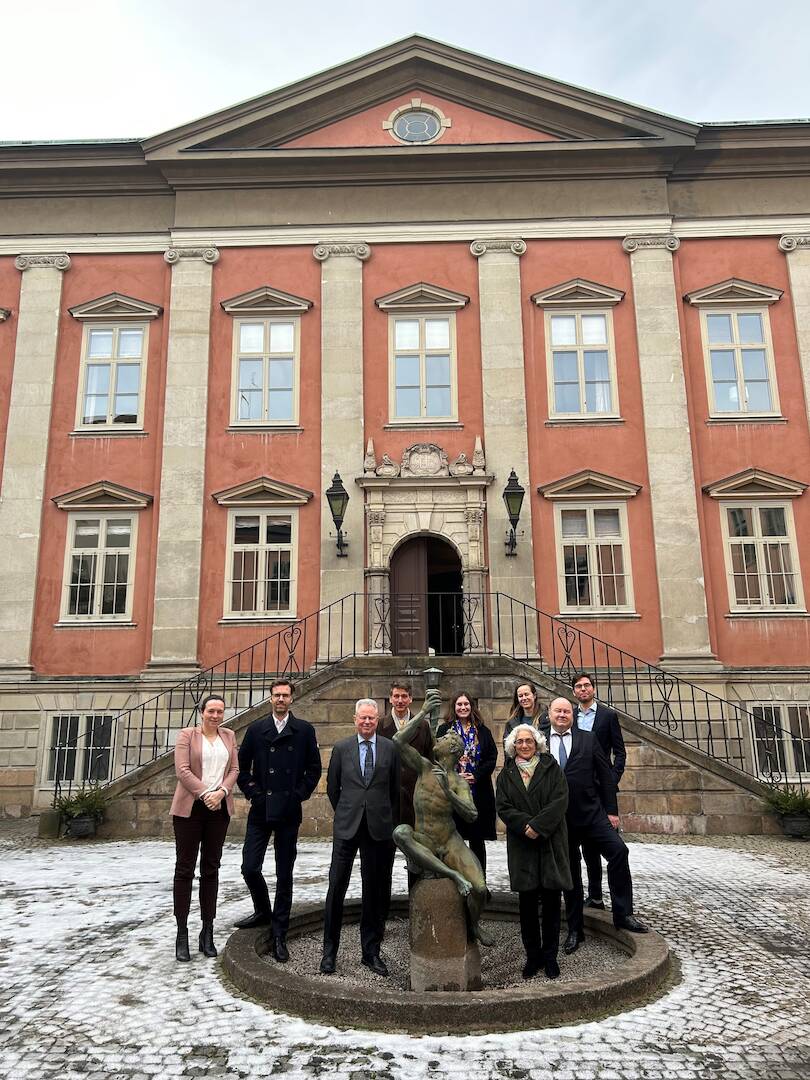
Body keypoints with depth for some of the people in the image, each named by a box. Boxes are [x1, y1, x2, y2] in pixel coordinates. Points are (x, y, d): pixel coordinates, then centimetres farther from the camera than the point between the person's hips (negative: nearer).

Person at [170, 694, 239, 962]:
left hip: (219, 809, 3)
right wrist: (205, 794, -15)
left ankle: (208, 932, 14)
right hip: (190, 807, -3)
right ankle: (182, 934, 8)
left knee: (211, 869, 7)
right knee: (185, 869, 1)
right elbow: (182, 770, -9)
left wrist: (221, 792, -10)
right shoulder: (187, 735, 0)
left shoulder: (228, 736, 12)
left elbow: (234, 769, 8)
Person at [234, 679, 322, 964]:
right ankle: (263, 911, 28)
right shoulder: (256, 729, 4)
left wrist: (300, 794, -4)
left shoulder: (304, 730, 1)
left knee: (284, 875, 5)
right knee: (250, 868, -1)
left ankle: (279, 935, 17)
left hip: (289, 812, -1)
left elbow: (314, 768, 4)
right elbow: (242, 764, 9)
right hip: (260, 811, 1)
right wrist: (251, 791, 0)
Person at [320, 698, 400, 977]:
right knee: (336, 888, 1)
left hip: (379, 828, 1)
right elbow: (332, 787, 11)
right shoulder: (341, 748, 3)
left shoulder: (390, 749, 3)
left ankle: (371, 952, 20)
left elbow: (395, 789, 10)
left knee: (376, 891, 7)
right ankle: (330, 951, 14)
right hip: (347, 827, 0)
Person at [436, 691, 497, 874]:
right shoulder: (444, 730, 4)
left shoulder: (482, 731, 7)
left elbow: (492, 757, 2)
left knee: (477, 840, 6)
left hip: (478, 792, 1)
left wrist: (476, 776, -10)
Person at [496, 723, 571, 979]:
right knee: (527, 903, 4)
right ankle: (532, 956, 16)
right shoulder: (507, 774, 8)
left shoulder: (552, 768, 3)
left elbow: (560, 800, -7)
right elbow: (503, 807, 0)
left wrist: (538, 825, -16)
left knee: (552, 900, 2)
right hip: (522, 845, 1)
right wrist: (525, 825, -15)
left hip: (551, 842, -1)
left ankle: (550, 956, 15)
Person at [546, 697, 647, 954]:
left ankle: (623, 914, -3)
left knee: (618, 850, -18)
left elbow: (605, 776, 4)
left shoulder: (587, 739, 4)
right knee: (569, 872, 9)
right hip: (558, 818, 0)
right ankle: (575, 930, 22)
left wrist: (612, 811, -1)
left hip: (591, 812, 0)